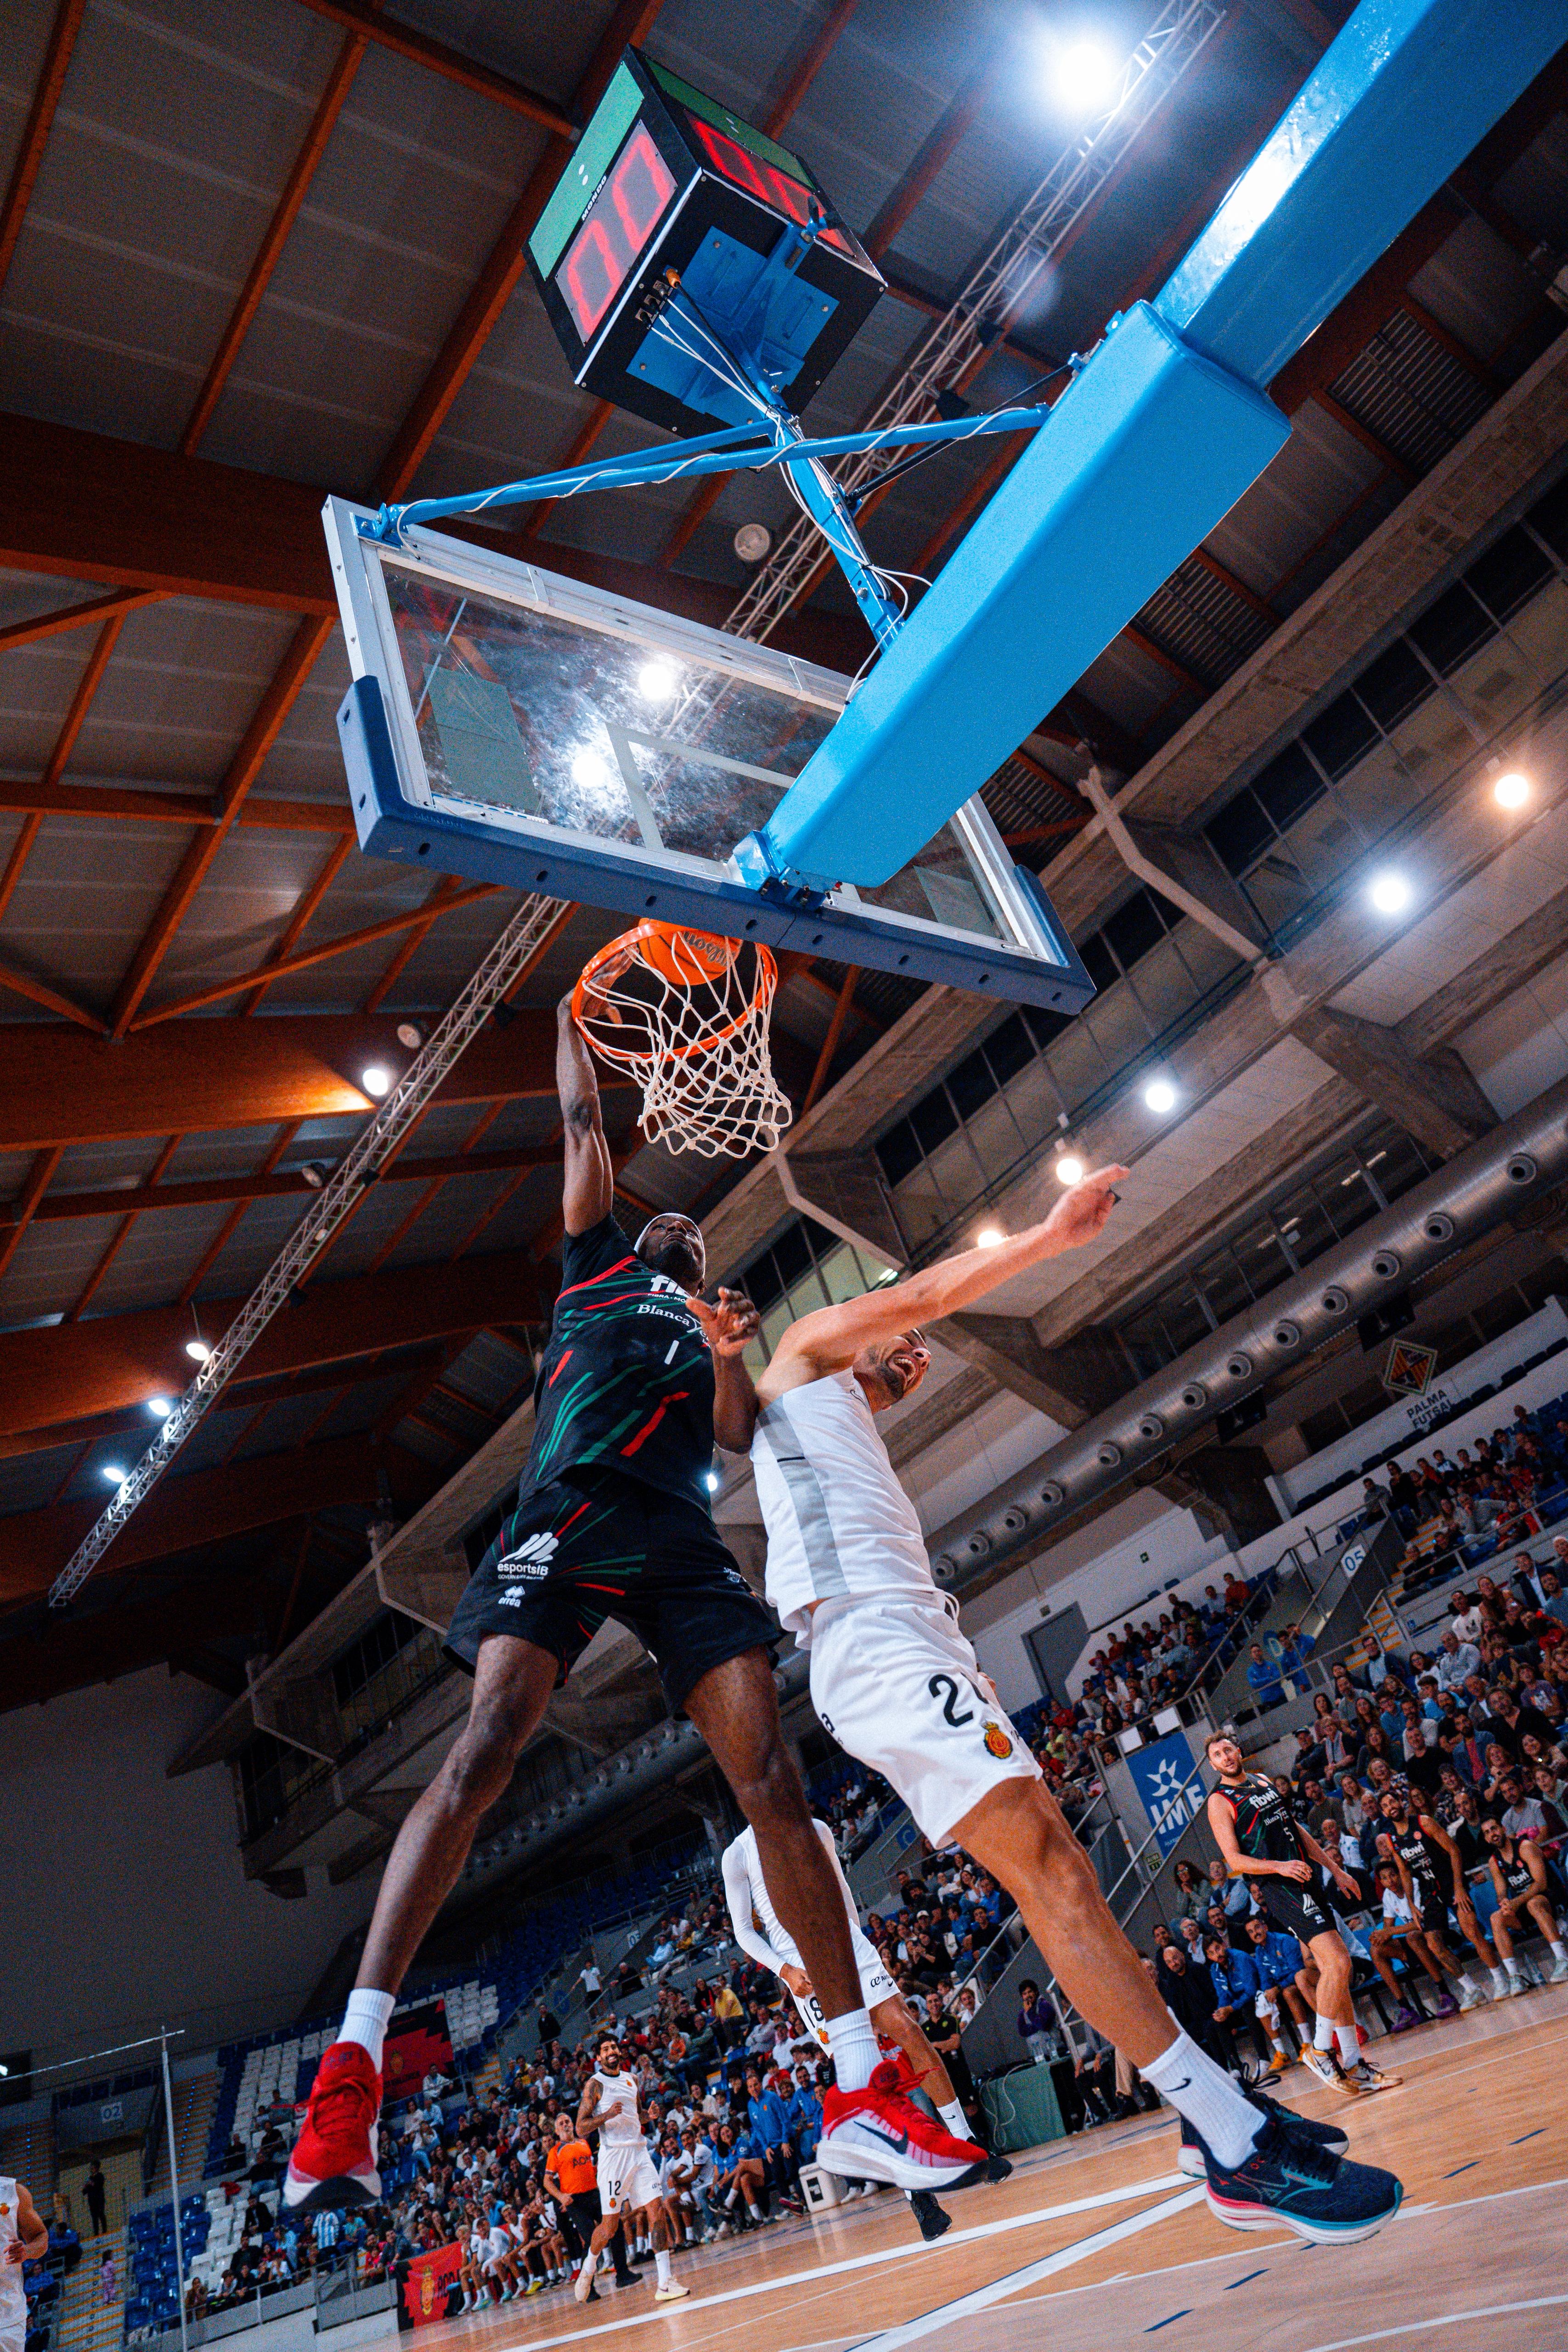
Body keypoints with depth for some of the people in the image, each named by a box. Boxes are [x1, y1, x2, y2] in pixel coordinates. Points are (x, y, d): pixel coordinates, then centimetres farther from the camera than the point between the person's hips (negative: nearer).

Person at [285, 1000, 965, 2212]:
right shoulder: (600, 1261, 27)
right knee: (485, 1748, -21)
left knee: (772, 1777, -8)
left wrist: (729, 1357, -2)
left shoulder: (719, 1327, 33)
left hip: (681, 1543, 3)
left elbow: (739, 1432, 16)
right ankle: (352, 2064, -19)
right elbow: (585, 1124, 28)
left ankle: (864, 2092, -5)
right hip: (568, 1513, -2)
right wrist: (575, 1017, 36)